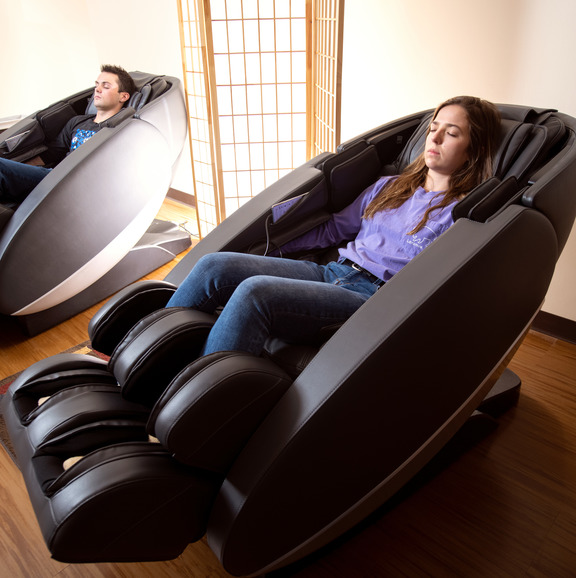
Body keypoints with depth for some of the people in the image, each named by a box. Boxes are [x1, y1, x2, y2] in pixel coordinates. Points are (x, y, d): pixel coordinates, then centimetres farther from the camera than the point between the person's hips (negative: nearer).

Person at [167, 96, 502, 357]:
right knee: (214, 266, -11)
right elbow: (334, 229, 25)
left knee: (254, 292, -32)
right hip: (331, 272, 7)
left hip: (373, 297, -6)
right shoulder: (389, 187, 23)